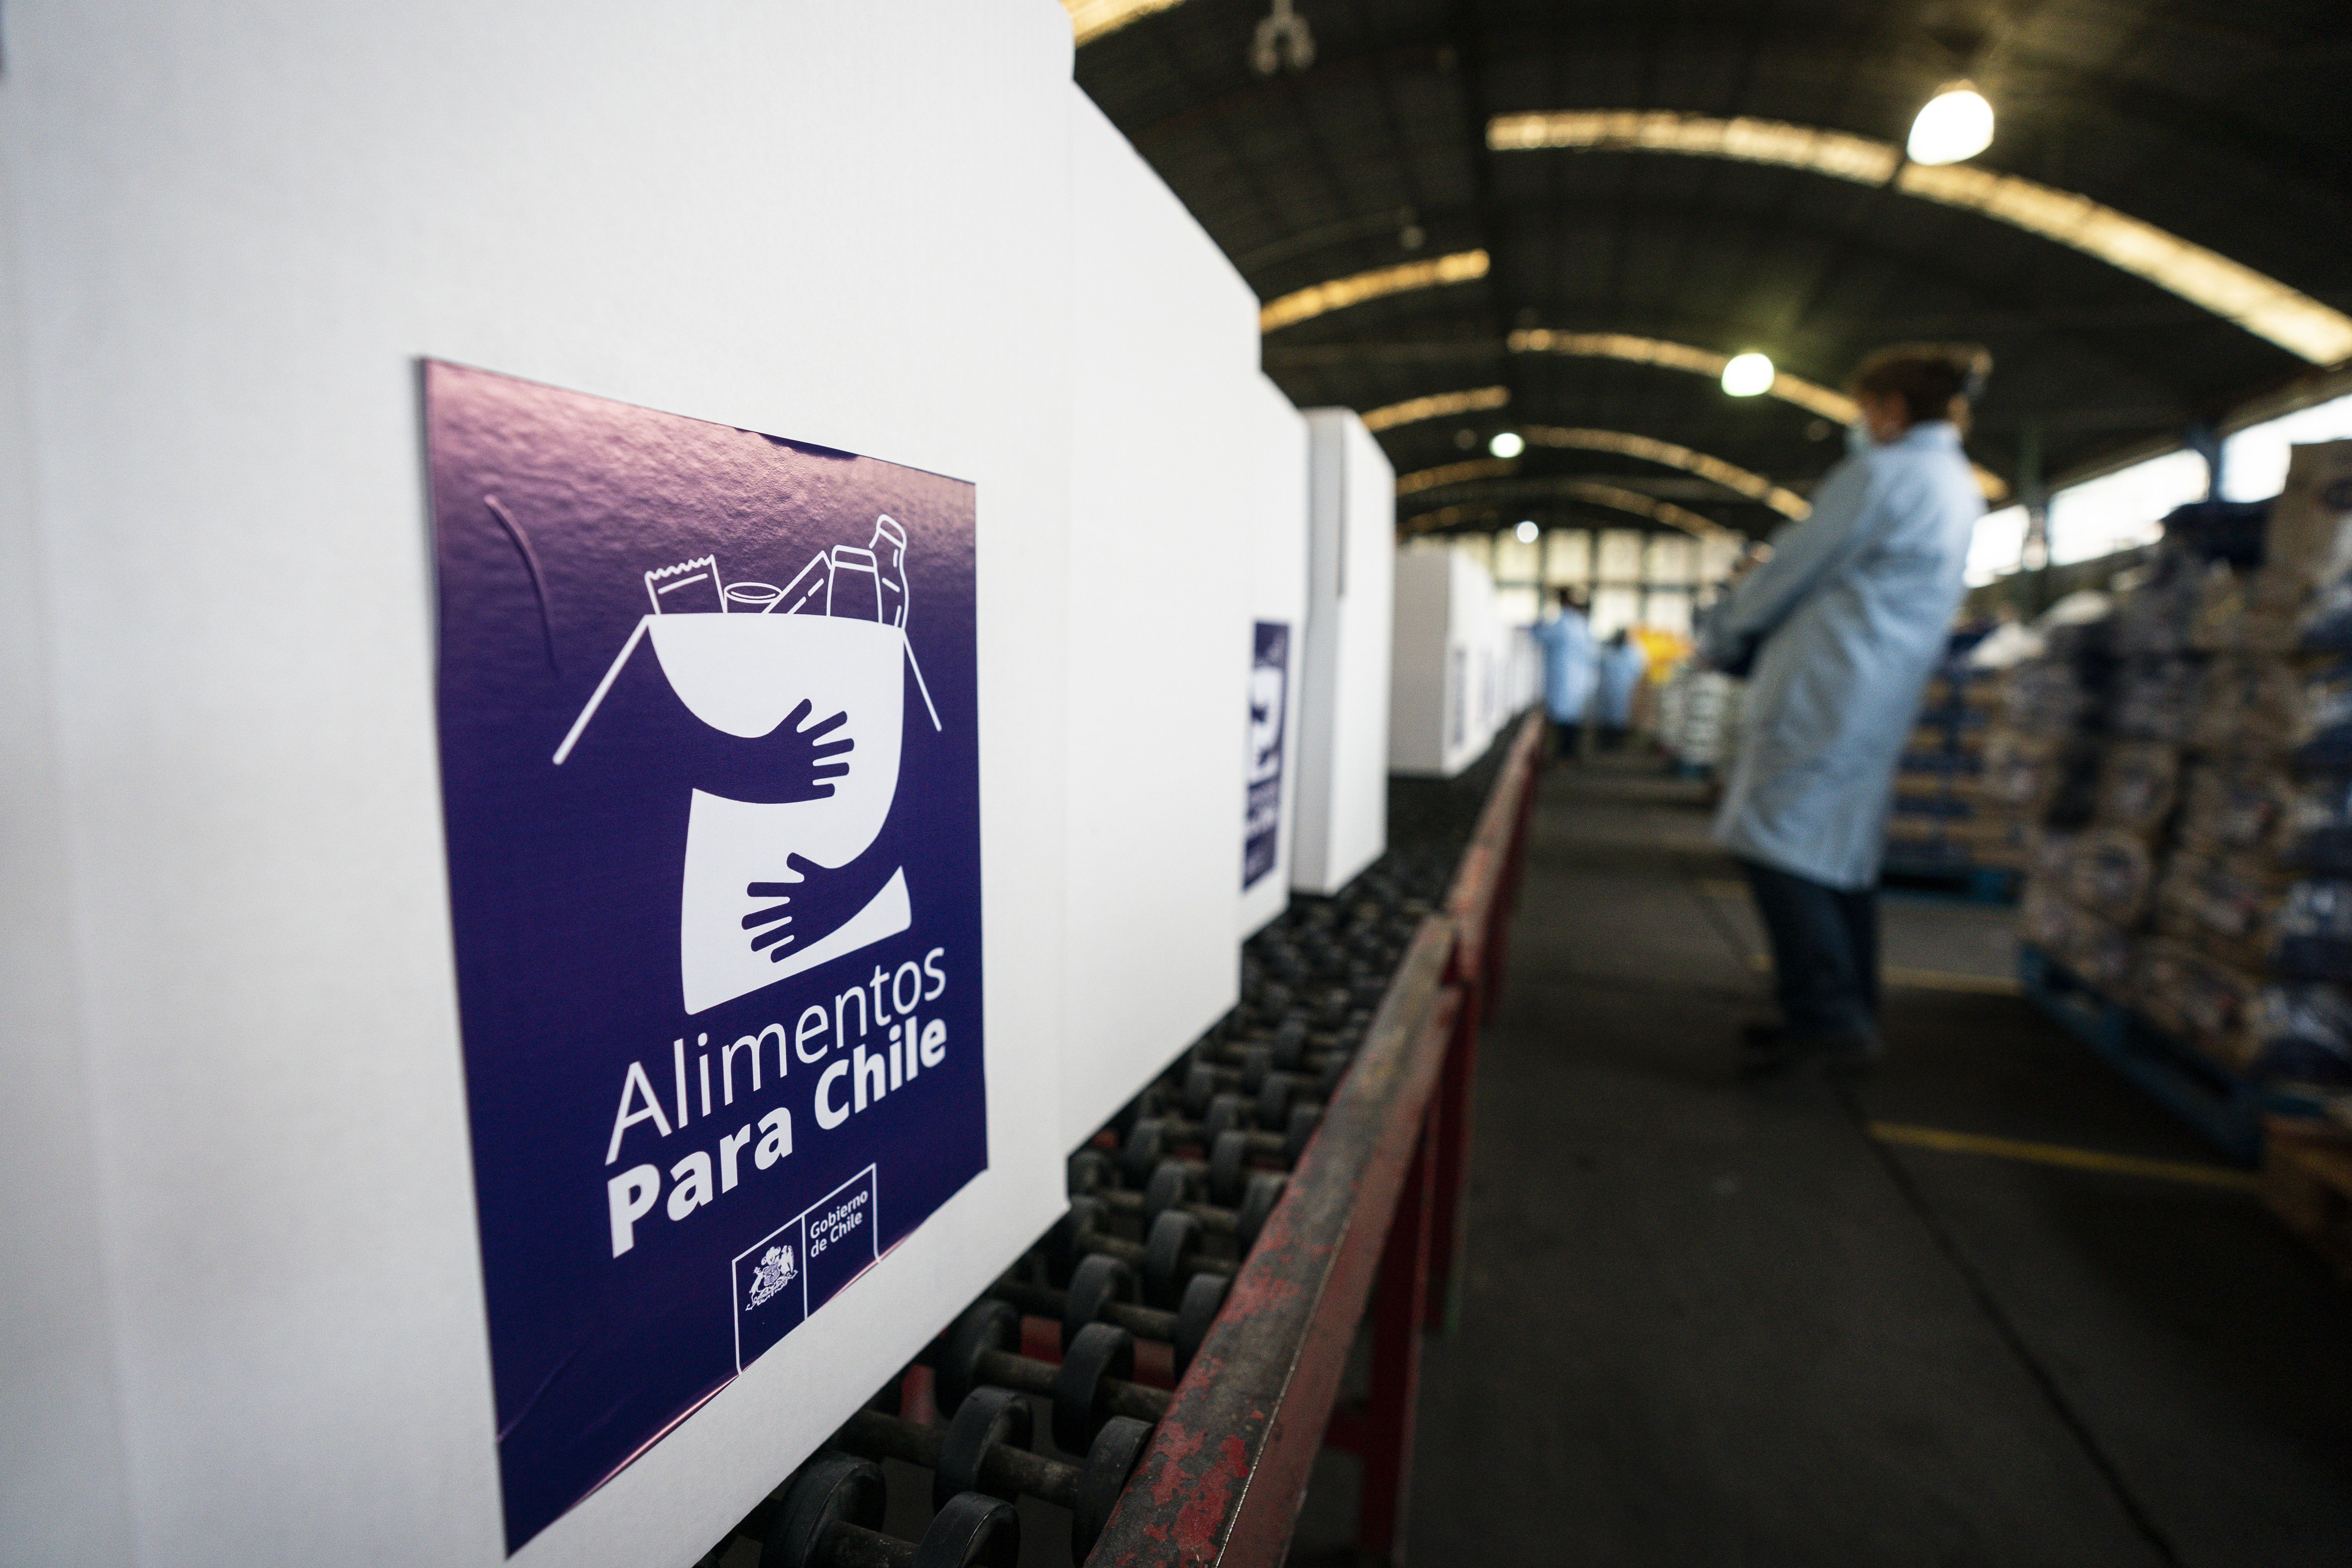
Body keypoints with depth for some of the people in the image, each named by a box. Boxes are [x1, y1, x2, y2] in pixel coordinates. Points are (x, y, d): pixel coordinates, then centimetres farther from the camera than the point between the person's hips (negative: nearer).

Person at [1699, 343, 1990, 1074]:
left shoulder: (1878, 475, -9)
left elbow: (1794, 568, -7)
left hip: (1828, 684, -10)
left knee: (1777, 841, -9)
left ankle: (1831, 1018, -11)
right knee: (1846, 852, 12)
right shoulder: (1962, 489, 20)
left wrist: (1721, 637, 7)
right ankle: (1852, 1018, 18)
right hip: (1887, 696, 10)